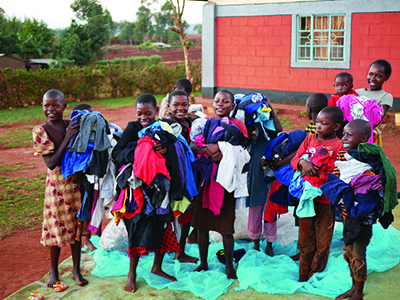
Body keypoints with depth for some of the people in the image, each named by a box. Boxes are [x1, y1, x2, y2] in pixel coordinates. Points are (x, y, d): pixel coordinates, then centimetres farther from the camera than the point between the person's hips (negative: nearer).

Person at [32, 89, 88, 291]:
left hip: (76, 182, 3)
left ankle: (76, 269, 24)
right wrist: (67, 138, -24)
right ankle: (53, 270, 26)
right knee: (56, 227, 5)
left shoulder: (72, 126, -1)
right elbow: (51, 163, -18)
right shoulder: (41, 131, -10)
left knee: (76, 226, 10)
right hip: (56, 185, -3)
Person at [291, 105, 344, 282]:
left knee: (322, 242, 6)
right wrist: (302, 162, -17)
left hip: (325, 199, -4)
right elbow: (294, 160, 4)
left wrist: (317, 171, -23)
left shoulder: (338, 146, -6)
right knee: (305, 240, 13)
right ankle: (302, 276, 25)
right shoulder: (309, 139, 8)